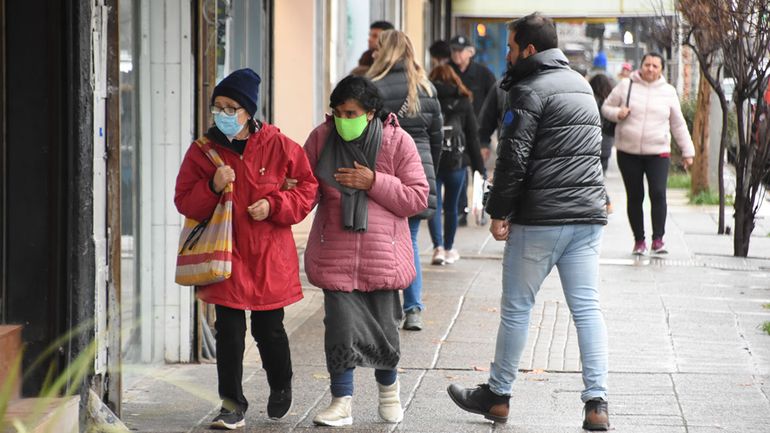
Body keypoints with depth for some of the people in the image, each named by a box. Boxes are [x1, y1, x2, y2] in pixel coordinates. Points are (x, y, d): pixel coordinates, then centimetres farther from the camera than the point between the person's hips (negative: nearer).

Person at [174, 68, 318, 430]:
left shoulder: (278, 146, -4)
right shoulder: (203, 151, -1)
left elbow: (306, 186, 3)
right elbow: (184, 201, 1)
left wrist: (275, 205, -12)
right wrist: (212, 188, -18)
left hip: (270, 256, -1)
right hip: (225, 255, 1)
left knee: (269, 330, 10)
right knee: (229, 332, -2)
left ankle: (281, 387, 37)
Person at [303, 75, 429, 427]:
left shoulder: (397, 141, -5)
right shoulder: (321, 137, 1)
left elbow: (417, 198, -5)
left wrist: (374, 182, -16)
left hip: (381, 252, -1)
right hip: (336, 252, 1)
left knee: (383, 328, 7)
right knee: (341, 325, -4)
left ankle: (388, 386, 35)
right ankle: (341, 403, 8)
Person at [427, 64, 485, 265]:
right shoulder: (463, 102, 5)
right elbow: (473, 136, 5)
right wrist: (479, 167, 7)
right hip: (455, 162, 1)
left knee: (433, 204, 4)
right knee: (451, 206, 13)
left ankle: (438, 247, -10)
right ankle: (449, 249, 22)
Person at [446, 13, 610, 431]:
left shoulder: (529, 91, -9)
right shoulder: (581, 85, 17)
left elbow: (514, 157, -13)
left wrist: (498, 212, -7)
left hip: (540, 219, -7)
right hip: (588, 216, 7)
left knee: (516, 307, 6)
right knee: (588, 309, 3)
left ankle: (497, 396, 16)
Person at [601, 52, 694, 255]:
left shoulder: (668, 91, 8)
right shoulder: (626, 86, 4)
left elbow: (678, 124, 14)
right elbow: (606, 107, 12)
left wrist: (687, 151, 13)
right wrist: (617, 114, -10)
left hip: (658, 153, 0)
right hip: (628, 152, 0)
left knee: (658, 193, -15)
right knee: (634, 197, 4)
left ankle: (658, 239, -9)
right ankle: (639, 240, 15)